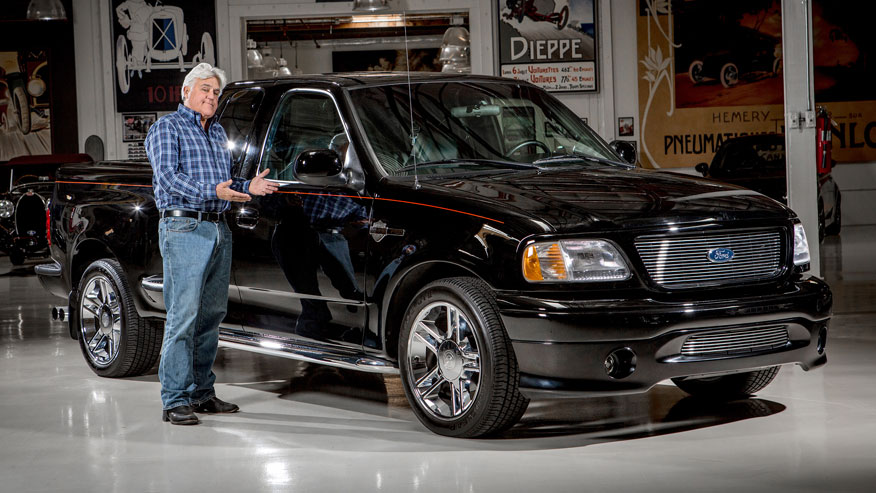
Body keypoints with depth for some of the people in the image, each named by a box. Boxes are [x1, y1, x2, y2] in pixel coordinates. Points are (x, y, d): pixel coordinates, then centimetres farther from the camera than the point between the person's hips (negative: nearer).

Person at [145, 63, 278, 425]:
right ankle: (175, 400, -8)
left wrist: (247, 187, 5)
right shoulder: (167, 128, -1)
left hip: (218, 229, 8)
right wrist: (213, 191, -27)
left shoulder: (218, 133, 23)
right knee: (184, 315, -10)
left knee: (212, 314, 9)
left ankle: (202, 392, 17)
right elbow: (168, 176, -15)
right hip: (184, 228, -8)